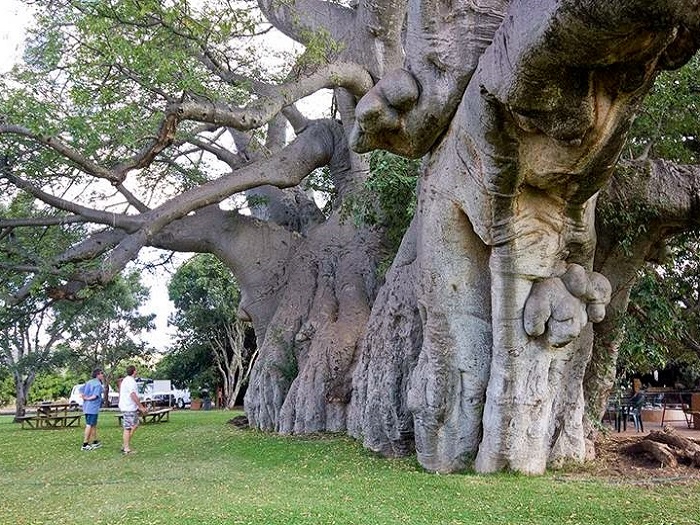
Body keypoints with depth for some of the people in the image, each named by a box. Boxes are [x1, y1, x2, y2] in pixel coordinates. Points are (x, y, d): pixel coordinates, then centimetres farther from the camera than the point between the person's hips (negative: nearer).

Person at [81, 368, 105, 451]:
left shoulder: (88, 382, 13)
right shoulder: (98, 384, -13)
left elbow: (82, 393, 10)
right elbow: (95, 396, -19)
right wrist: (88, 399, -5)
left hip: (87, 407, 9)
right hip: (93, 407, -9)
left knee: (93, 425, 18)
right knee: (89, 425, -4)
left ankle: (95, 442, 27)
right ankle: (85, 445, -2)